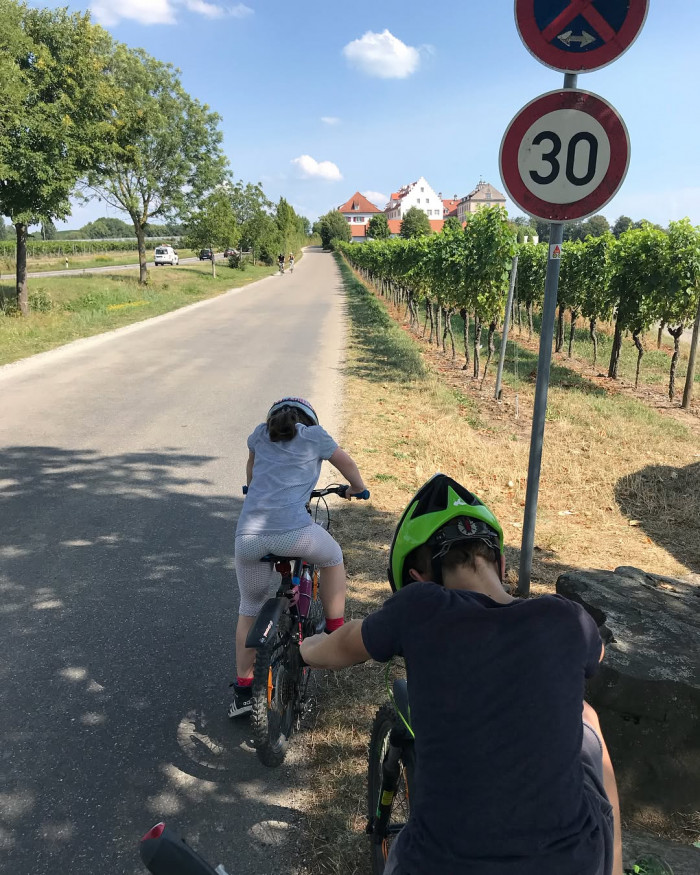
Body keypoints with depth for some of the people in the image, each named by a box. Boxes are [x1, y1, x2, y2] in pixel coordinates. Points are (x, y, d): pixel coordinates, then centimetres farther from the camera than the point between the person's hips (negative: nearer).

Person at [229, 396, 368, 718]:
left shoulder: (260, 433, 22)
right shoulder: (314, 434, 13)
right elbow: (347, 464, 26)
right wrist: (358, 489, 47)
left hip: (248, 537, 3)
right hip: (294, 532, -3)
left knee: (250, 610, 22)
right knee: (332, 556, 29)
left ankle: (242, 691, 25)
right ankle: (336, 636, 30)